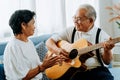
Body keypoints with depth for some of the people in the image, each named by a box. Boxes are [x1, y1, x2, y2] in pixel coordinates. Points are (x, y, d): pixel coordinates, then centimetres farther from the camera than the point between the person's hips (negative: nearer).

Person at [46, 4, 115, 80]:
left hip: (97, 70, -1)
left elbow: (107, 62, -1)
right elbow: (49, 42, 8)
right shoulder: (70, 31, 9)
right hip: (75, 70, 1)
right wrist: (58, 50, -12)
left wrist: (107, 51, -23)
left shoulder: (101, 35, 1)